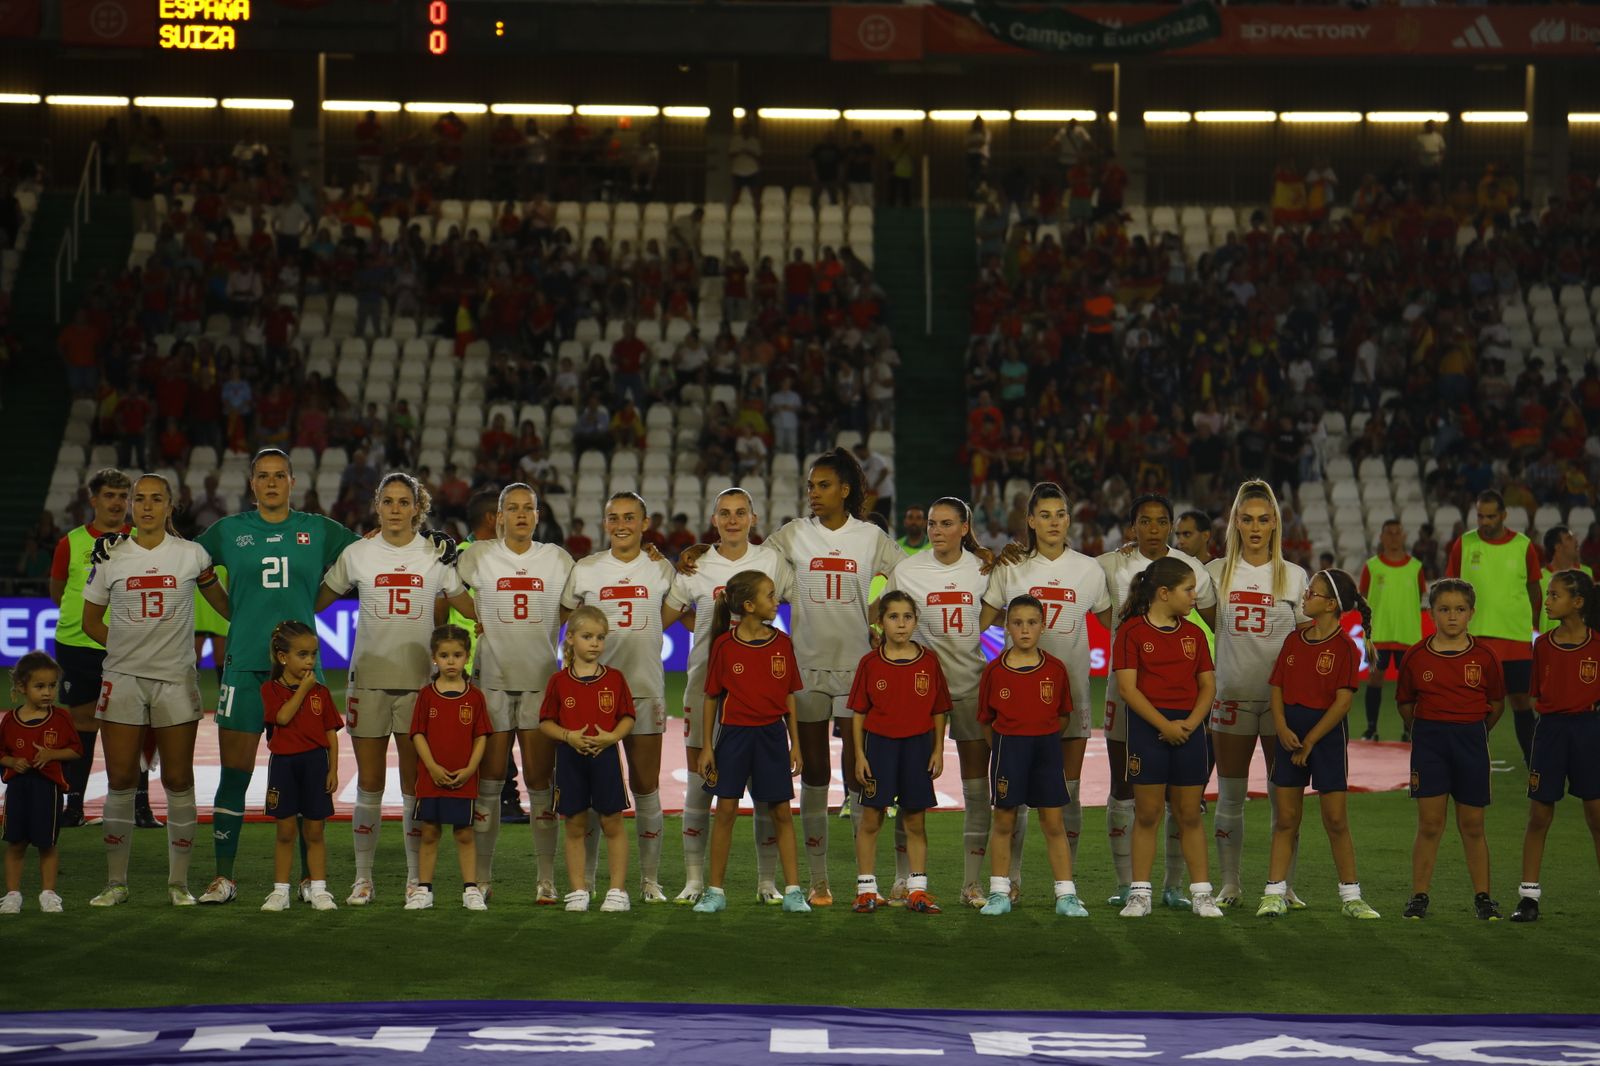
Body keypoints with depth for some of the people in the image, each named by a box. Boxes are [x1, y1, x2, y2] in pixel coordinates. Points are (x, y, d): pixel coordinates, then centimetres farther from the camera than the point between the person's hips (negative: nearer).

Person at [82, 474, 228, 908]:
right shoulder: (110, 557, 4)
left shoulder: (192, 554, 2)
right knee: (120, 780, 1)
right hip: (122, 678, 1)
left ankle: (178, 881, 10)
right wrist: (129, 645, 3)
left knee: (178, 781, 1)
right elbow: (91, 620, 12)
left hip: (176, 678, -1)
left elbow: (222, 603, 15)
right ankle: (116, 881, 10)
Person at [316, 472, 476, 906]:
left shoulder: (436, 554, 5)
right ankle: (363, 878, 11)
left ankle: (416, 878, 11)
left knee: (415, 784, 2)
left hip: (419, 679, 0)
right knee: (369, 783, 2)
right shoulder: (357, 554, 5)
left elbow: (471, 607, 12)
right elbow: (316, 601, 14)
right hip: (368, 678, 0)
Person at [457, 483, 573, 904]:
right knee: (488, 781, 1)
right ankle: (481, 877, 9)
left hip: (541, 680, 1)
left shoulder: (557, 559, 9)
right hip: (492, 680, -1)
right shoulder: (478, 556, 4)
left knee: (541, 781, 0)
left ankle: (546, 879, 5)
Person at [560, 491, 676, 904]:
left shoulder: (661, 569, 6)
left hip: (646, 688, 0)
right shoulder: (584, 569, 5)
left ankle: (651, 881, 11)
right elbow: (566, 618, 15)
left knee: (646, 788, 2)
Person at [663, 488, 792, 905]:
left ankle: (767, 880, 11)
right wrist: (713, 629, -3)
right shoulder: (696, 567, 3)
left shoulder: (773, 562, 4)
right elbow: (662, 618, 7)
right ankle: (694, 879, 9)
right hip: (706, 682, 0)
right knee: (699, 785, 1)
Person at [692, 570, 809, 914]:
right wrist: (706, 746, -1)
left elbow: (789, 697, 8)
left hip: (771, 735, 2)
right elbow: (711, 698, 1)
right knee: (726, 809, 1)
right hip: (733, 734, -2)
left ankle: (793, 890, 7)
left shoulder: (782, 643, 2)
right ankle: (715, 891, 10)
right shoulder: (724, 644, -4)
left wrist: (795, 744, 6)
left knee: (781, 812, 3)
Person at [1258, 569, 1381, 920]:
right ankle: (1274, 894, 7)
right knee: (1286, 818, 5)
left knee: (1335, 819, 0)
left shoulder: (1345, 647, -9)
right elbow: (1277, 688, 8)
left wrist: (1310, 741, -14)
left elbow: (1343, 701, -13)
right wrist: (1282, 727, -9)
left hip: (1327, 733, -5)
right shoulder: (1294, 640, 8)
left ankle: (1350, 896, 11)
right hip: (1291, 733, 5)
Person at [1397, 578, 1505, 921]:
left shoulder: (1484, 656, 0)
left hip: (1471, 741, 0)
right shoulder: (1416, 656, 0)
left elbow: (1497, 704, 9)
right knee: (1430, 824, -2)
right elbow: (1405, 704, 10)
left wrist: (1475, 733, 11)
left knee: (1472, 825, 7)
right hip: (1428, 740, 0)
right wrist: (1426, 730, 8)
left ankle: (1482, 897, 15)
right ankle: (1419, 897, 5)